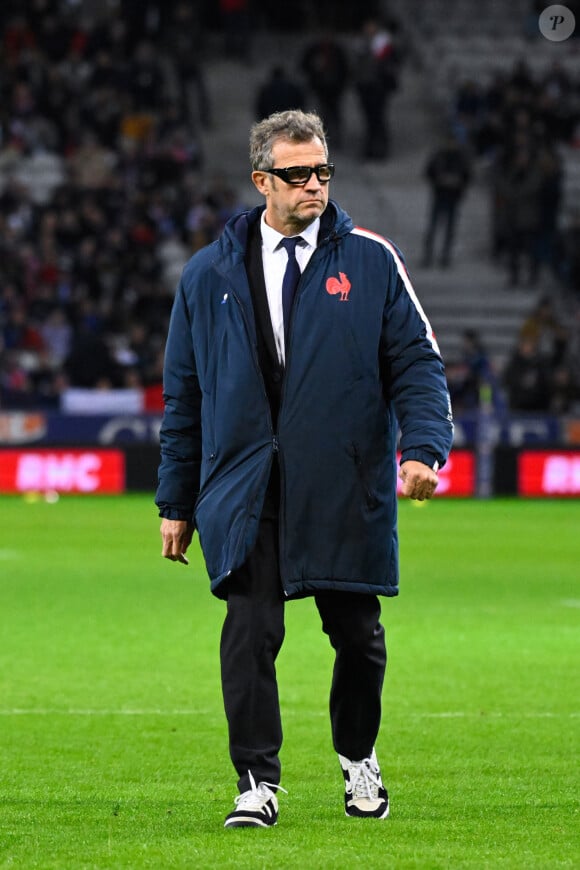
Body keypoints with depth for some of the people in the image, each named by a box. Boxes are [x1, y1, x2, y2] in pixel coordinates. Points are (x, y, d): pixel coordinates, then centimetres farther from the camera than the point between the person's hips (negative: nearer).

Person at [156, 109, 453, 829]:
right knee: (249, 633, -10)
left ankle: (357, 757, 32)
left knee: (357, 635, 8)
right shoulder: (210, 275, 8)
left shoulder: (370, 260, 4)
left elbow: (416, 360, 3)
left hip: (349, 492, 0)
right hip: (246, 492, 0)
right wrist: (176, 502, 12)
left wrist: (423, 447, -14)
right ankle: (257, 783, -3)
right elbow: (183, 394, 13)